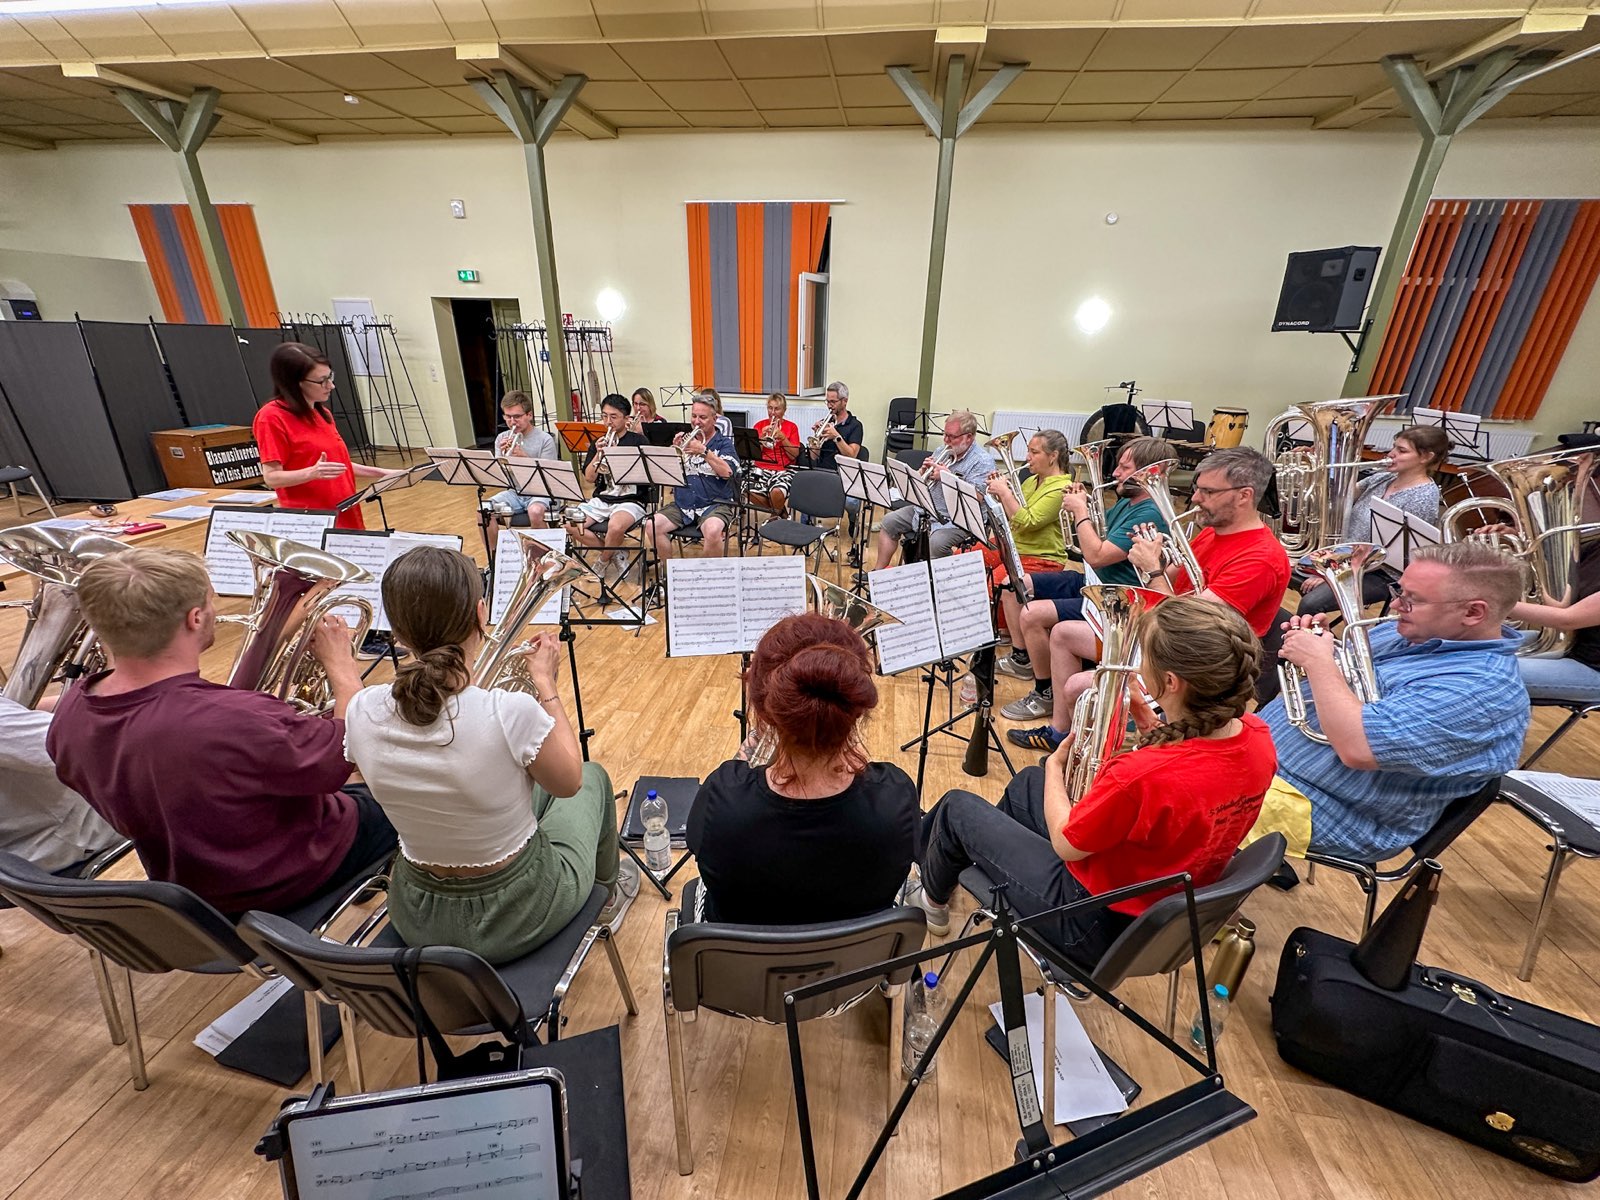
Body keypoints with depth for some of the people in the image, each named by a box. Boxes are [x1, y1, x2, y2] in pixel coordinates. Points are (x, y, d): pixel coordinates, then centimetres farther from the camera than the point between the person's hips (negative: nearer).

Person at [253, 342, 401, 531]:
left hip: (344, 517, 7)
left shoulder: (323, 413, 12)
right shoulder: (272, 417, -10)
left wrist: (380, 473, 10)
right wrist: (312, 473, -30)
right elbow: (271, 477, -14)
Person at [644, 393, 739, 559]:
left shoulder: (724, 442, 5)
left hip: (715, 504, -4)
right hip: (682, 504, 4)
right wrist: (675, 450, -7)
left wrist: (703, 451, -18)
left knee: (713, 532, -35)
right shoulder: (685, 440, 15)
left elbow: (726, 472, -13)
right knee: (652, 526, -19)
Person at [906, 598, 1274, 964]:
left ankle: (933, 900, 41)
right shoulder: (1257, 736, -15)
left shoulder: (1142, 776, -40)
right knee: (1029, 781, 26)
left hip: (1102, 924, -8)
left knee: (959, 807, 10)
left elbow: (1065, 843, -21)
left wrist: (1054, 764, -6)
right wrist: (1155, 733, -5)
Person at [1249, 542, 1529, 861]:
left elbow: (1356, 747, -32)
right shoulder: (1416, 631, 7)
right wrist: (1313, 643, -4)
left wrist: (1318, 660, -23)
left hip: (1311, 807, -9)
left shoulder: (1481, 687, -21)